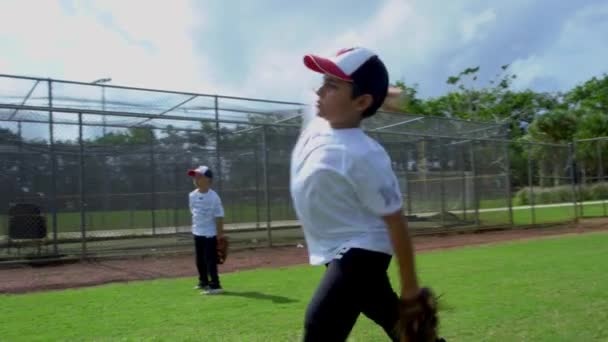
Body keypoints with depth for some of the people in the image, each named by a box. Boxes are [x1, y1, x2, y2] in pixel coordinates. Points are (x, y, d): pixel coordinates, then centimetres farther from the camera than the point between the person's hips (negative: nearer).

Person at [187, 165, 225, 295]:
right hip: (197, 233, 7)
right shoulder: (192, 195, 2)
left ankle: (215, 285, 3)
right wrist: (196, 226, 14)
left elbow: (219, 216, -13)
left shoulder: (213, 197, -16)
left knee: (210, 260, -5)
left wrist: (220, 234, -13)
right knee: (200, 260, 17)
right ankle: (204, 282, 33)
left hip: (210, 233, -7)